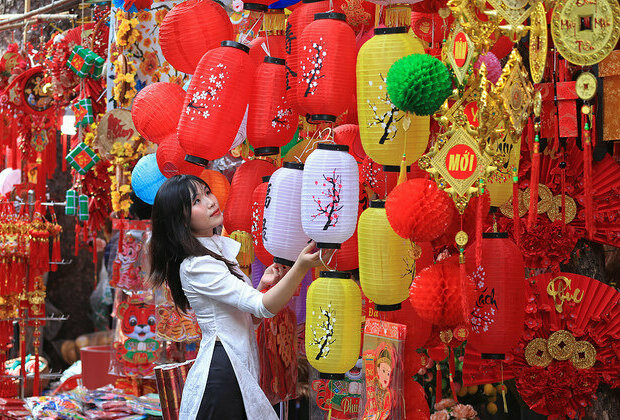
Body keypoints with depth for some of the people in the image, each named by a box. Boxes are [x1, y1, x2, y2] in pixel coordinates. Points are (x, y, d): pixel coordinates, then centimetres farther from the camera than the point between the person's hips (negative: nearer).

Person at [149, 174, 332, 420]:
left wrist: (263, 285, -2)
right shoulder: (196, 266, -17)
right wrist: (301, 267, -36)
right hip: (222, 370, -9)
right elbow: (263, 307, -23)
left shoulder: (220, 248, 13)